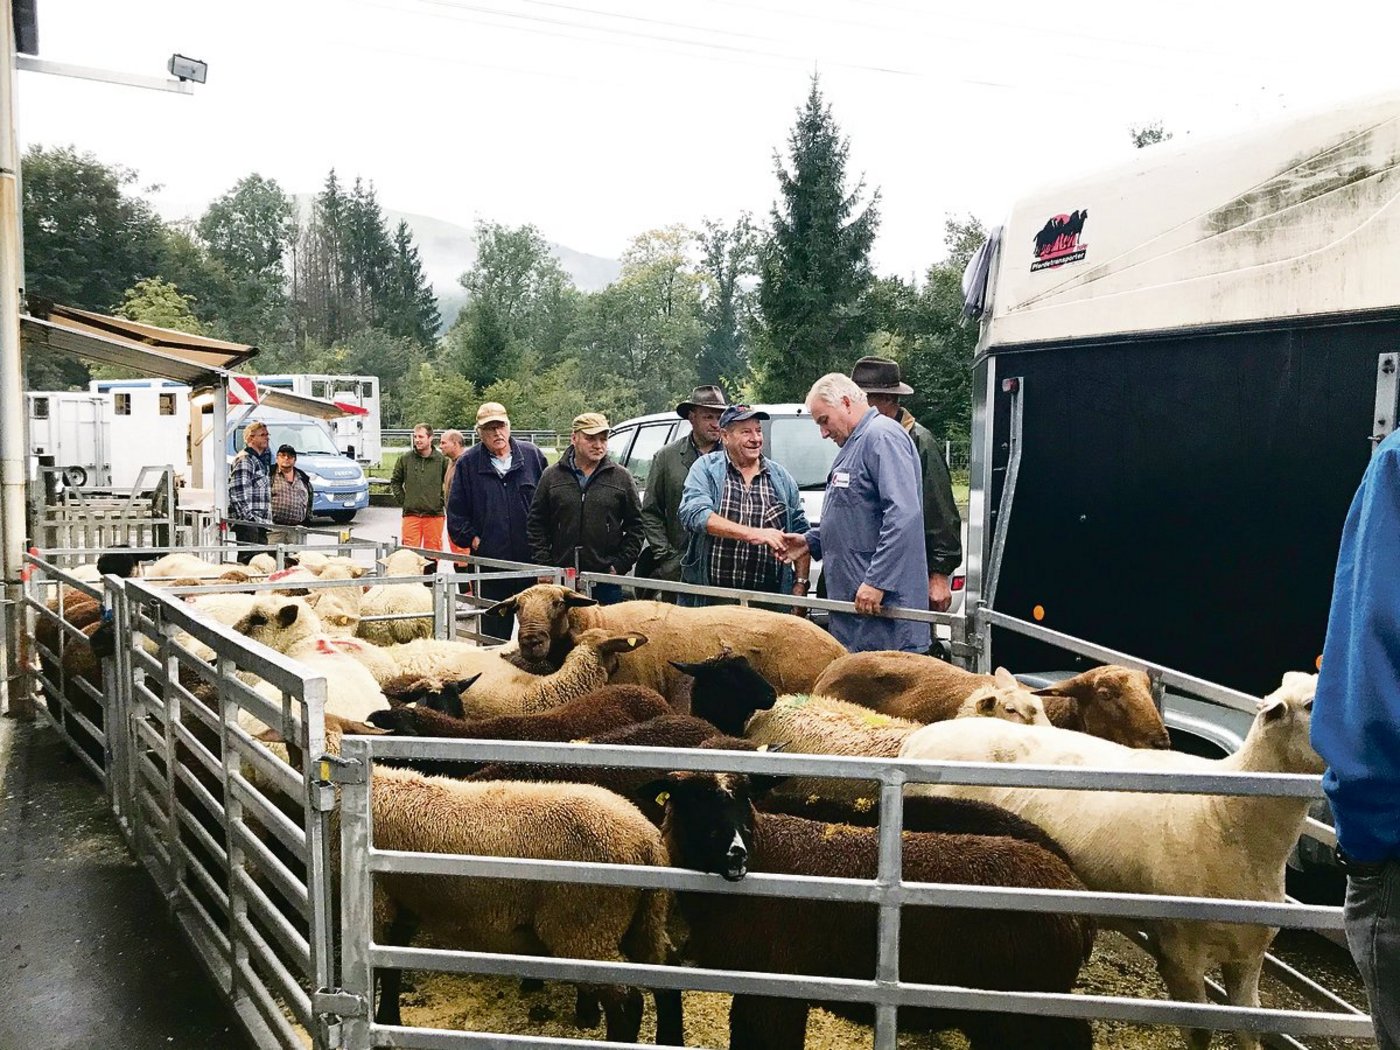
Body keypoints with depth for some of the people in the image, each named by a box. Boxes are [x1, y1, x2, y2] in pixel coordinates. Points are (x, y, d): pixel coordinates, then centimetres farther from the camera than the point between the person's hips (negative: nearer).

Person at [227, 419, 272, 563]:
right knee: (248, 559, -12)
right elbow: (238, 492, -17)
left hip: (260, 523, 10)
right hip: (248, 523, -10)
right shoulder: (244, 460, -8)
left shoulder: (262, 460, 21)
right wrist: (248, 517, -21)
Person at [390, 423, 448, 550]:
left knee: (433, 554, 4)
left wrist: (441, 501, 1)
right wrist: (402, 500, 7)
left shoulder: (441, 459, 0)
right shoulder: (405, 458, 5)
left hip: (434, 515, -1)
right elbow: (395, 481, 16)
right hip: (411, 515, 1)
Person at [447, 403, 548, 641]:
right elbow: (455, 512, 8)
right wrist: (471, 538, -3)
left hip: (532, 560, 0)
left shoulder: (532, 455, 3)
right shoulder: (468, 463, 3)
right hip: (490, 561, 0)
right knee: (494, 628, 7)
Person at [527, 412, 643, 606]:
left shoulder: (621, 478, 5)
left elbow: (635, 525, 8)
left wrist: (621, 565, -1)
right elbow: (536, 524, 10)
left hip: (606, 580, -1)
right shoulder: (551, 476, 7)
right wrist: (545, 564, 1)